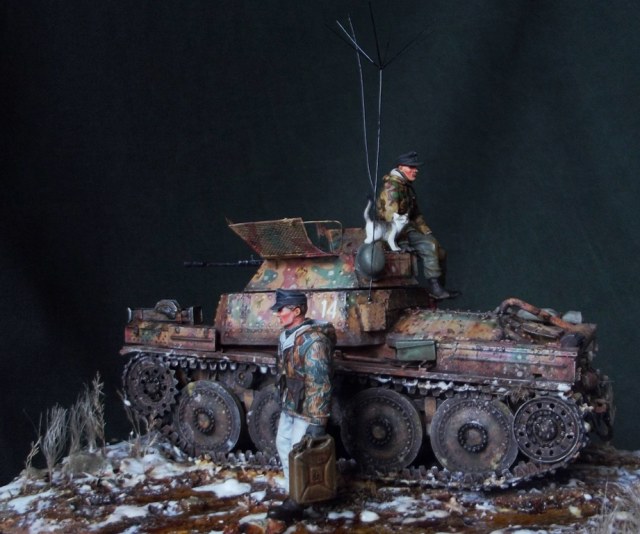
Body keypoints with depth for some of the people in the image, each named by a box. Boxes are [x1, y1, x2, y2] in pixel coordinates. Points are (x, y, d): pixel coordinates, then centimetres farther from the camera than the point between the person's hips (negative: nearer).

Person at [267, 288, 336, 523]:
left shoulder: (313, 341, -28)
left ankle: (296, 504, 18)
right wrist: (284, 401, 23)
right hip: (289, 406, 10)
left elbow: (320, 385, -27)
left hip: (307, 410, -10)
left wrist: (317, 422, -26)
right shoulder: (287, 334, 3)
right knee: (283, 445, 21)